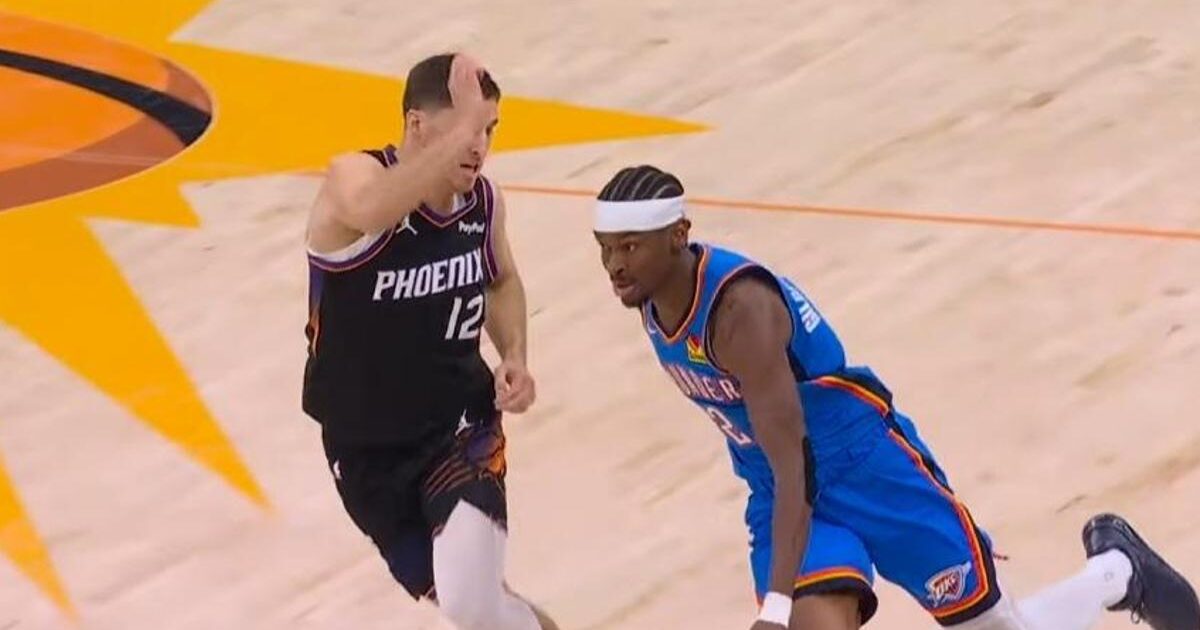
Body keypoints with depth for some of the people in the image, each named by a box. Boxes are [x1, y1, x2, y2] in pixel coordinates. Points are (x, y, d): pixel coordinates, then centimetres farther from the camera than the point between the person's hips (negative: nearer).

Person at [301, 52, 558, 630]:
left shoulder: (483, 201, -7)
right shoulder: (353, 180, -21)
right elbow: (372, 210, -49)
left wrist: (514, 358, -1)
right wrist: (459, 131, -56)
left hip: (459, 428, 1)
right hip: (364, 448, -1)